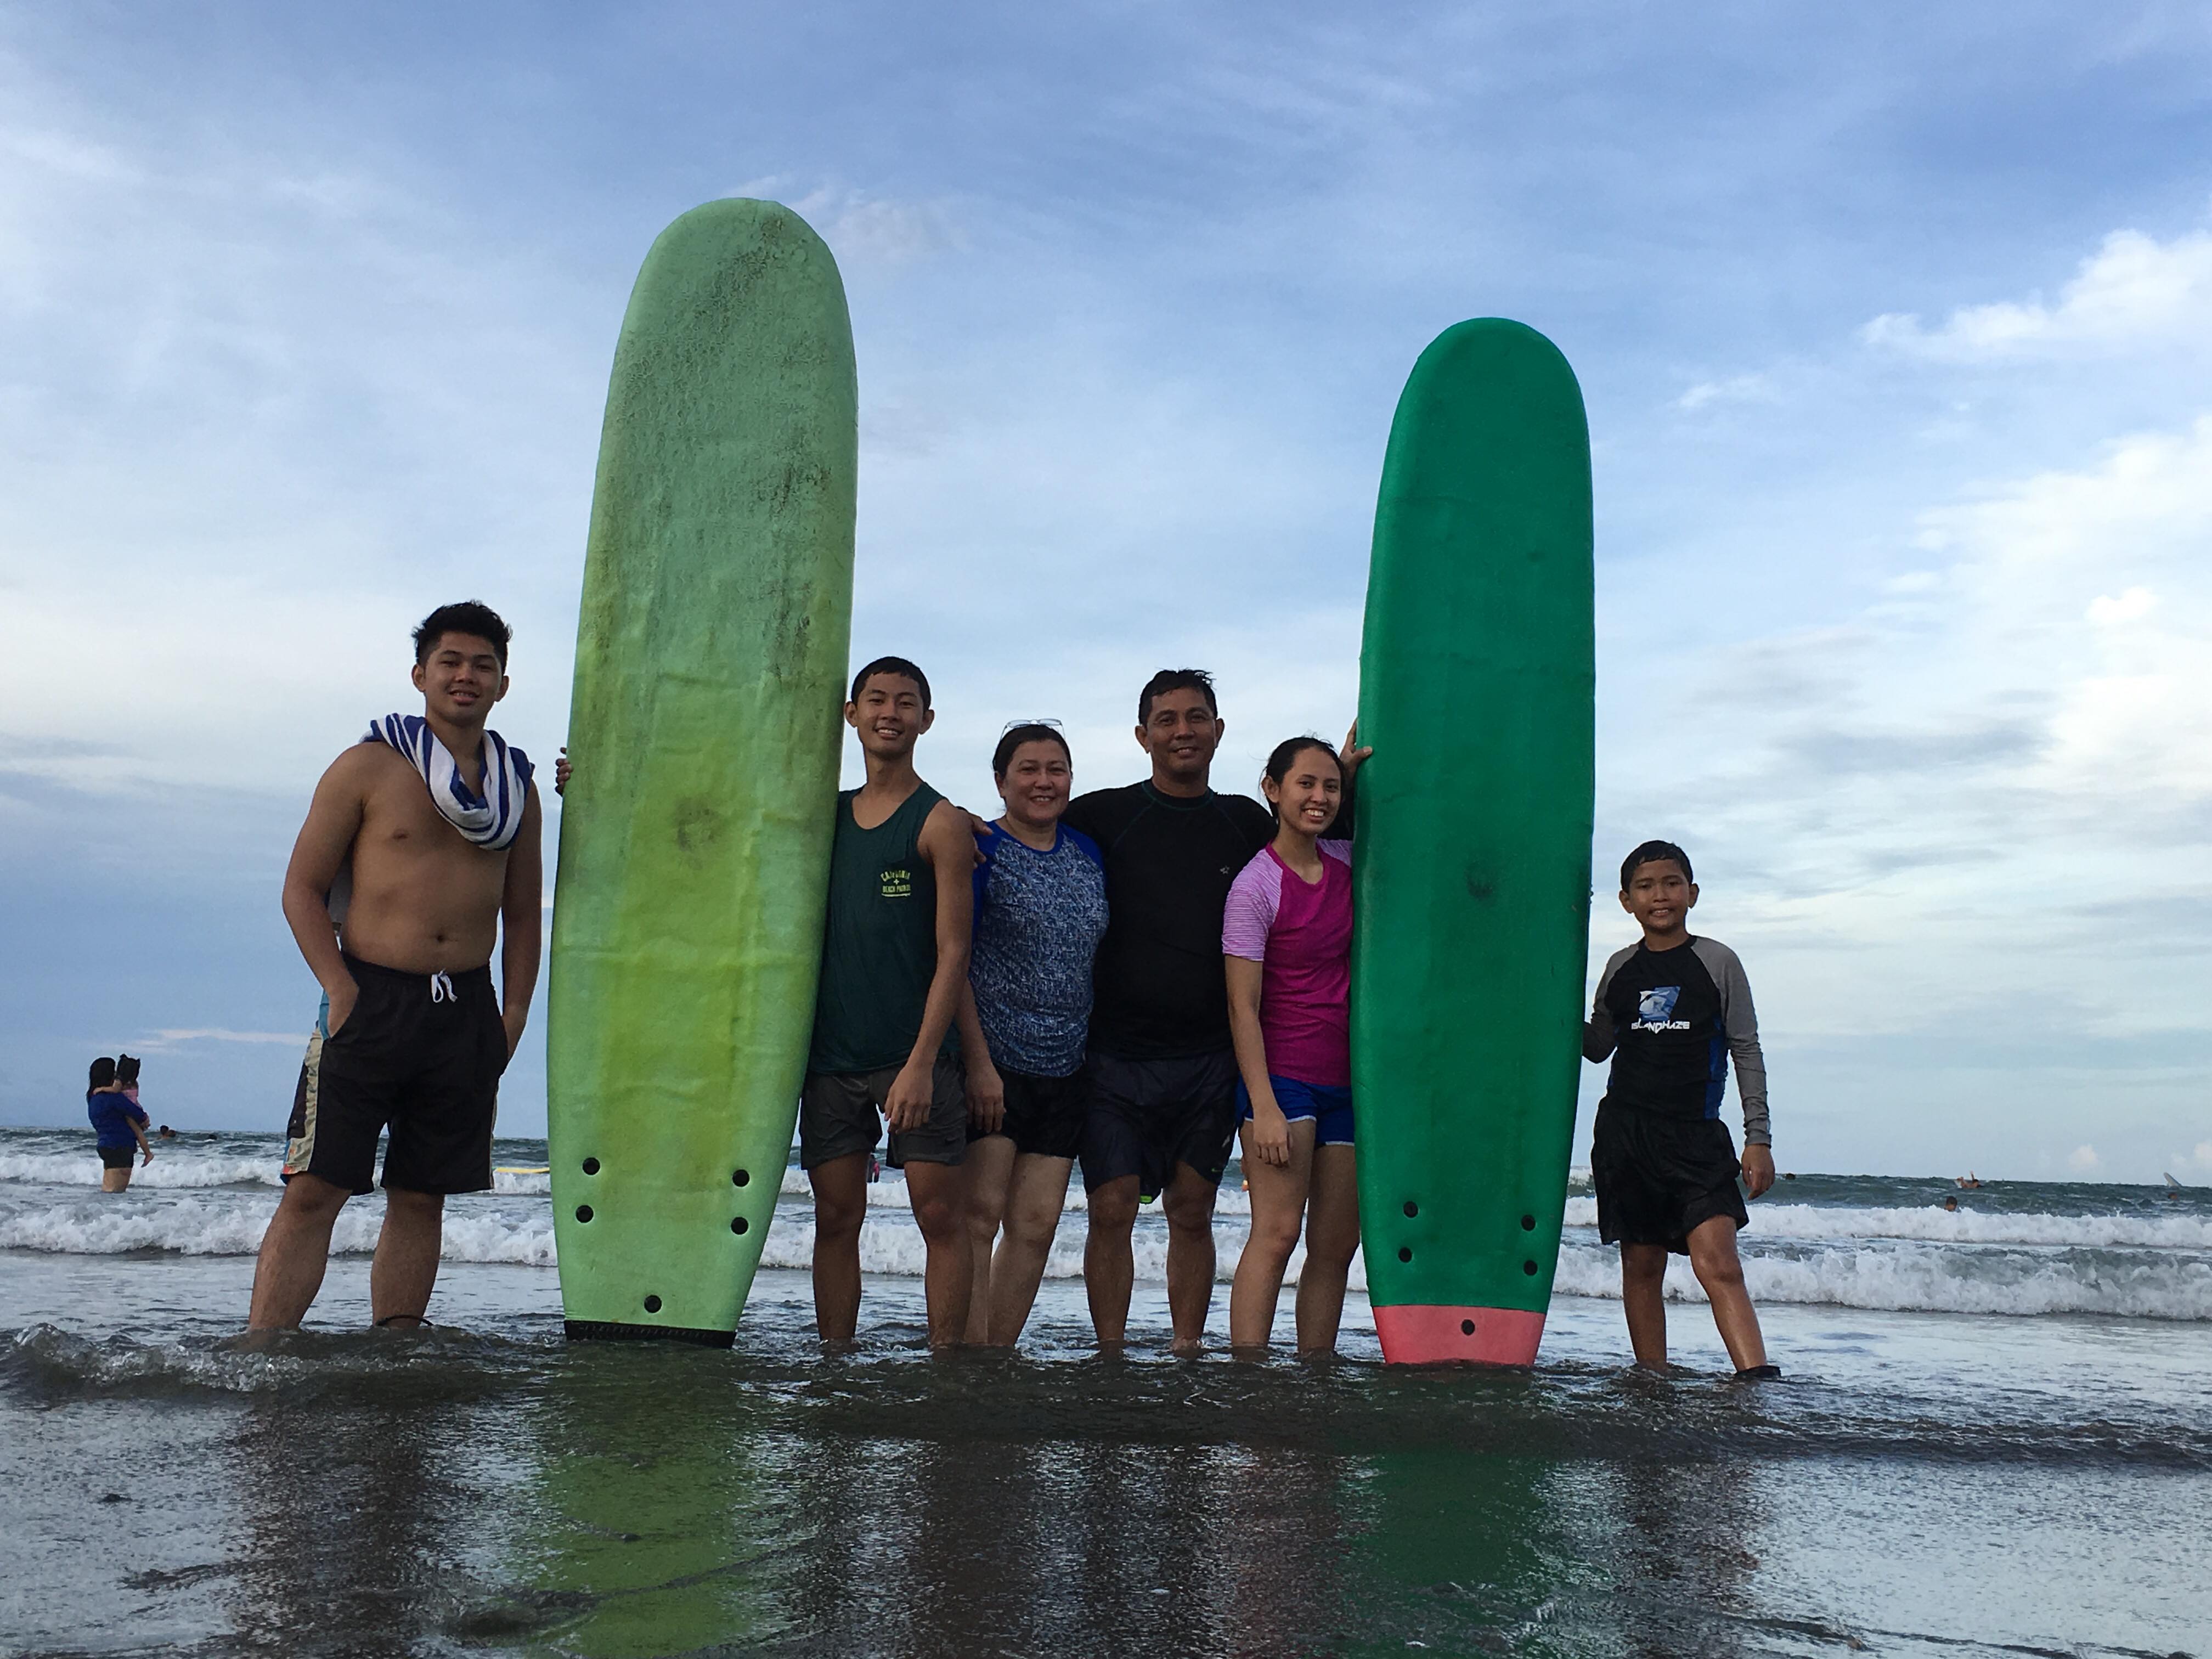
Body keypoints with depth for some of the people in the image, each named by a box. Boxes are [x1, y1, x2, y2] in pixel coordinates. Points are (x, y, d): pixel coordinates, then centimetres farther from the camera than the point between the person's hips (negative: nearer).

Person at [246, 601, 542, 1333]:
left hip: (467, 1011, 4)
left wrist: (513, 1012, 7)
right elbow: (302, 887, 0)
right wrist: (342, 991, -10)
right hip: (370, 1002, -3)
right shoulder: (368, 765, 1)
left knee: (420, 1198, 8)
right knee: (313, 1190, -6)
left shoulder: (517, 786, 12)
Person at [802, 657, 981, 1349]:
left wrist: (921, 1063, -17)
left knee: (939, 1214, -2)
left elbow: (953, 953, -8)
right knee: (836, 1218, 7)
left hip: (914, 1056, -5)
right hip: (831, 1052, 5)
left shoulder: (940, 821, -3)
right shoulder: (827, 814, 13)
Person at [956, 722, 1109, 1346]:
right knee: (981, 1212, -9)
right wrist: (979, 1063, -16)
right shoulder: (982, 849, -5)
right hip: (991, 1064, -5)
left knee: (1036, 1224, 5)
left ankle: (1001, 1353, 14)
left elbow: (1101, 956, 20)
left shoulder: (1088, 852, 12)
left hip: (1064, 1067, 5)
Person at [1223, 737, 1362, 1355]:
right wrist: (1265, 1108, -18)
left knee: (1336, 1246, 6)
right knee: (1277, 1233, -15)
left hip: (1348, 1078, 6)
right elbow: (1243, 1008, -12)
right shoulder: (1255, 886, -9)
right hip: (1282, 1074, -6)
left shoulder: (1349, 863, 8)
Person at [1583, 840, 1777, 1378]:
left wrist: (1758, 1137, -3)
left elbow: (1747, 1051, 3)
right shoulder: (1621, 967, 10)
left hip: (1696, 1132, -3)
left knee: (1716, 1261, -17)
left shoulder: (1717, 961, 2)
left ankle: (1760, 1381, -22)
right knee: (1642, 1264, 6)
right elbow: (1598, 1046, 18)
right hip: (1625, 1128, 3)